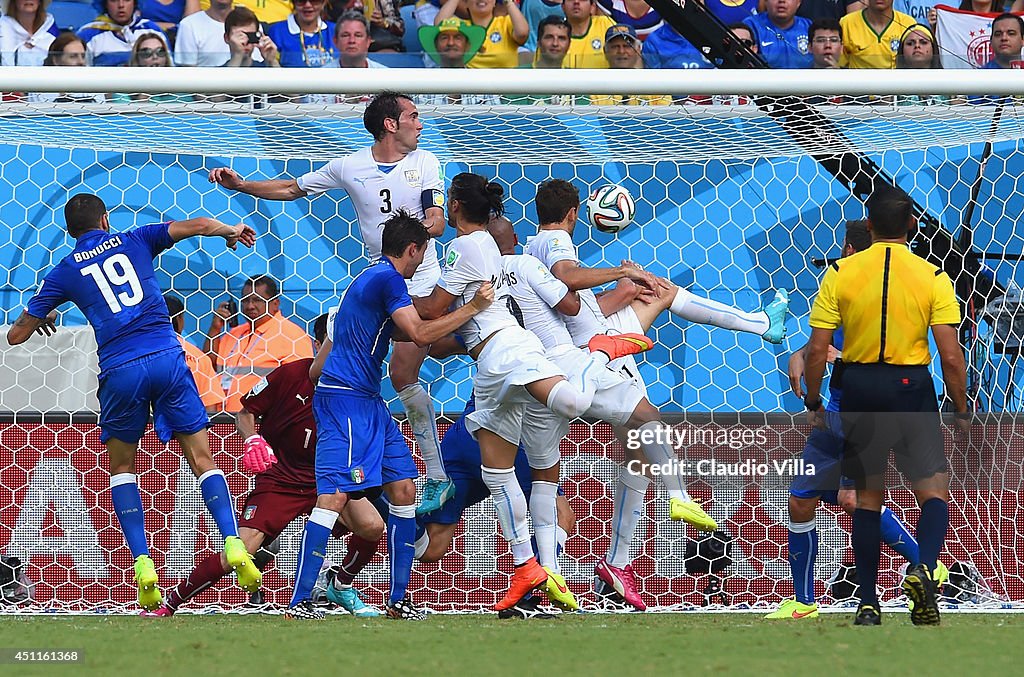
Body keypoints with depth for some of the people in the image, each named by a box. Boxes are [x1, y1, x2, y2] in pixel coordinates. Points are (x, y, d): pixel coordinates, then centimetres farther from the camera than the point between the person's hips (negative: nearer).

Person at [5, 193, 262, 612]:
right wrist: (231, 231, 26)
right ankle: (232, 543, -16)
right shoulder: (134, 242, 14)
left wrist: (42, 318, 40)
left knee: (121, 466, 18)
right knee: (201, 458, 5)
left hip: (120, 370, 0)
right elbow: (198, 225, 5)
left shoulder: (65, 272, 13)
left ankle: (143, 564, 1)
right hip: (166, 357, 0)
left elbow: (16, 335, 18)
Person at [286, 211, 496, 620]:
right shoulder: (388, 279, -12)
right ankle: (299, 601, -20)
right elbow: (420, 334, -18)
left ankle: (398, 599, 13)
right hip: (346, 401, -11)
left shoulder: (372, 277, 20)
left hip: (368, 402, 11)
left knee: (404, 490, 9)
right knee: (334, 495, -16)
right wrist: (472, 308, -11)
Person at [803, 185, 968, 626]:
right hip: (912, 387, -2)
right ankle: (923, 569, -25)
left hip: (859, 387, 2)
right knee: (934, 492, 4)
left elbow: (817, 349, -3)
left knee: (868, 496, 13)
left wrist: (813, 403, 8)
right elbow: (951, 356, -7)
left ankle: (867, 603, 14)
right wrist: (961, 411, 3)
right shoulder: (933, 278, -4)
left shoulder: (840, 274, -2)